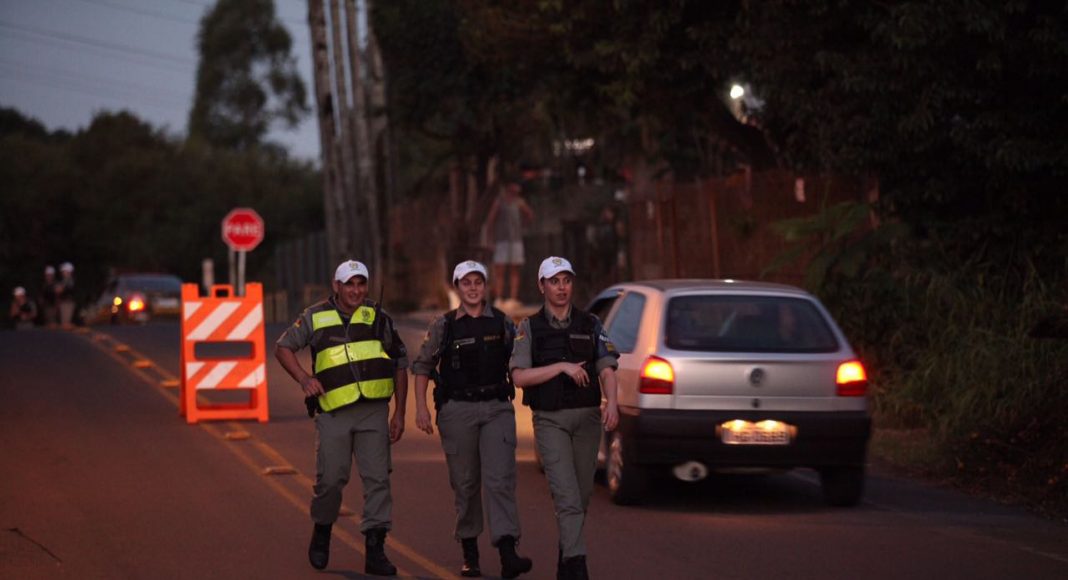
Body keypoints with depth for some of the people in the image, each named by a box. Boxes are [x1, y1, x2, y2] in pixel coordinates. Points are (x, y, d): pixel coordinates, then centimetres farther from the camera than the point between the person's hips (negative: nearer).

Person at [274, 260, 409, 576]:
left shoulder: (379, 318, 6)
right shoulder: (316, 317, 4)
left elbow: (400, 364, 11)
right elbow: (284, 348, 11)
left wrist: (400, 413, 6)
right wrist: (304, 379, -6)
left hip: (373, 411, 1)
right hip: (333, 413, -1)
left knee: (377, 479, -5)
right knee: (330, 479, 0)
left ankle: (375, 551, -3)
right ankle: (322, 533, 27)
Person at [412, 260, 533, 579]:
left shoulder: (502, 322, 8)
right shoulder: (444, 325, 3)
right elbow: (422, 365, 7)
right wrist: (420, 406, 0)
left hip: (497, 409, 0)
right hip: (458, 409, 0)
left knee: (500, 479, -11)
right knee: (465, 483, 5)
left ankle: (507, 553, -20)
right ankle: (469, 551, 18)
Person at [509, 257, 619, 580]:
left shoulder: (590, 325, 8)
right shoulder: (529, 329, 3)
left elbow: (606, 370, -1)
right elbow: (519, 377, -7)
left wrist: (611, 403, -19)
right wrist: (562, 366, -16)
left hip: (587, 418, 3)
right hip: (550, 420, -3)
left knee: (582, 495, 10)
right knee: (566, 493, -15)